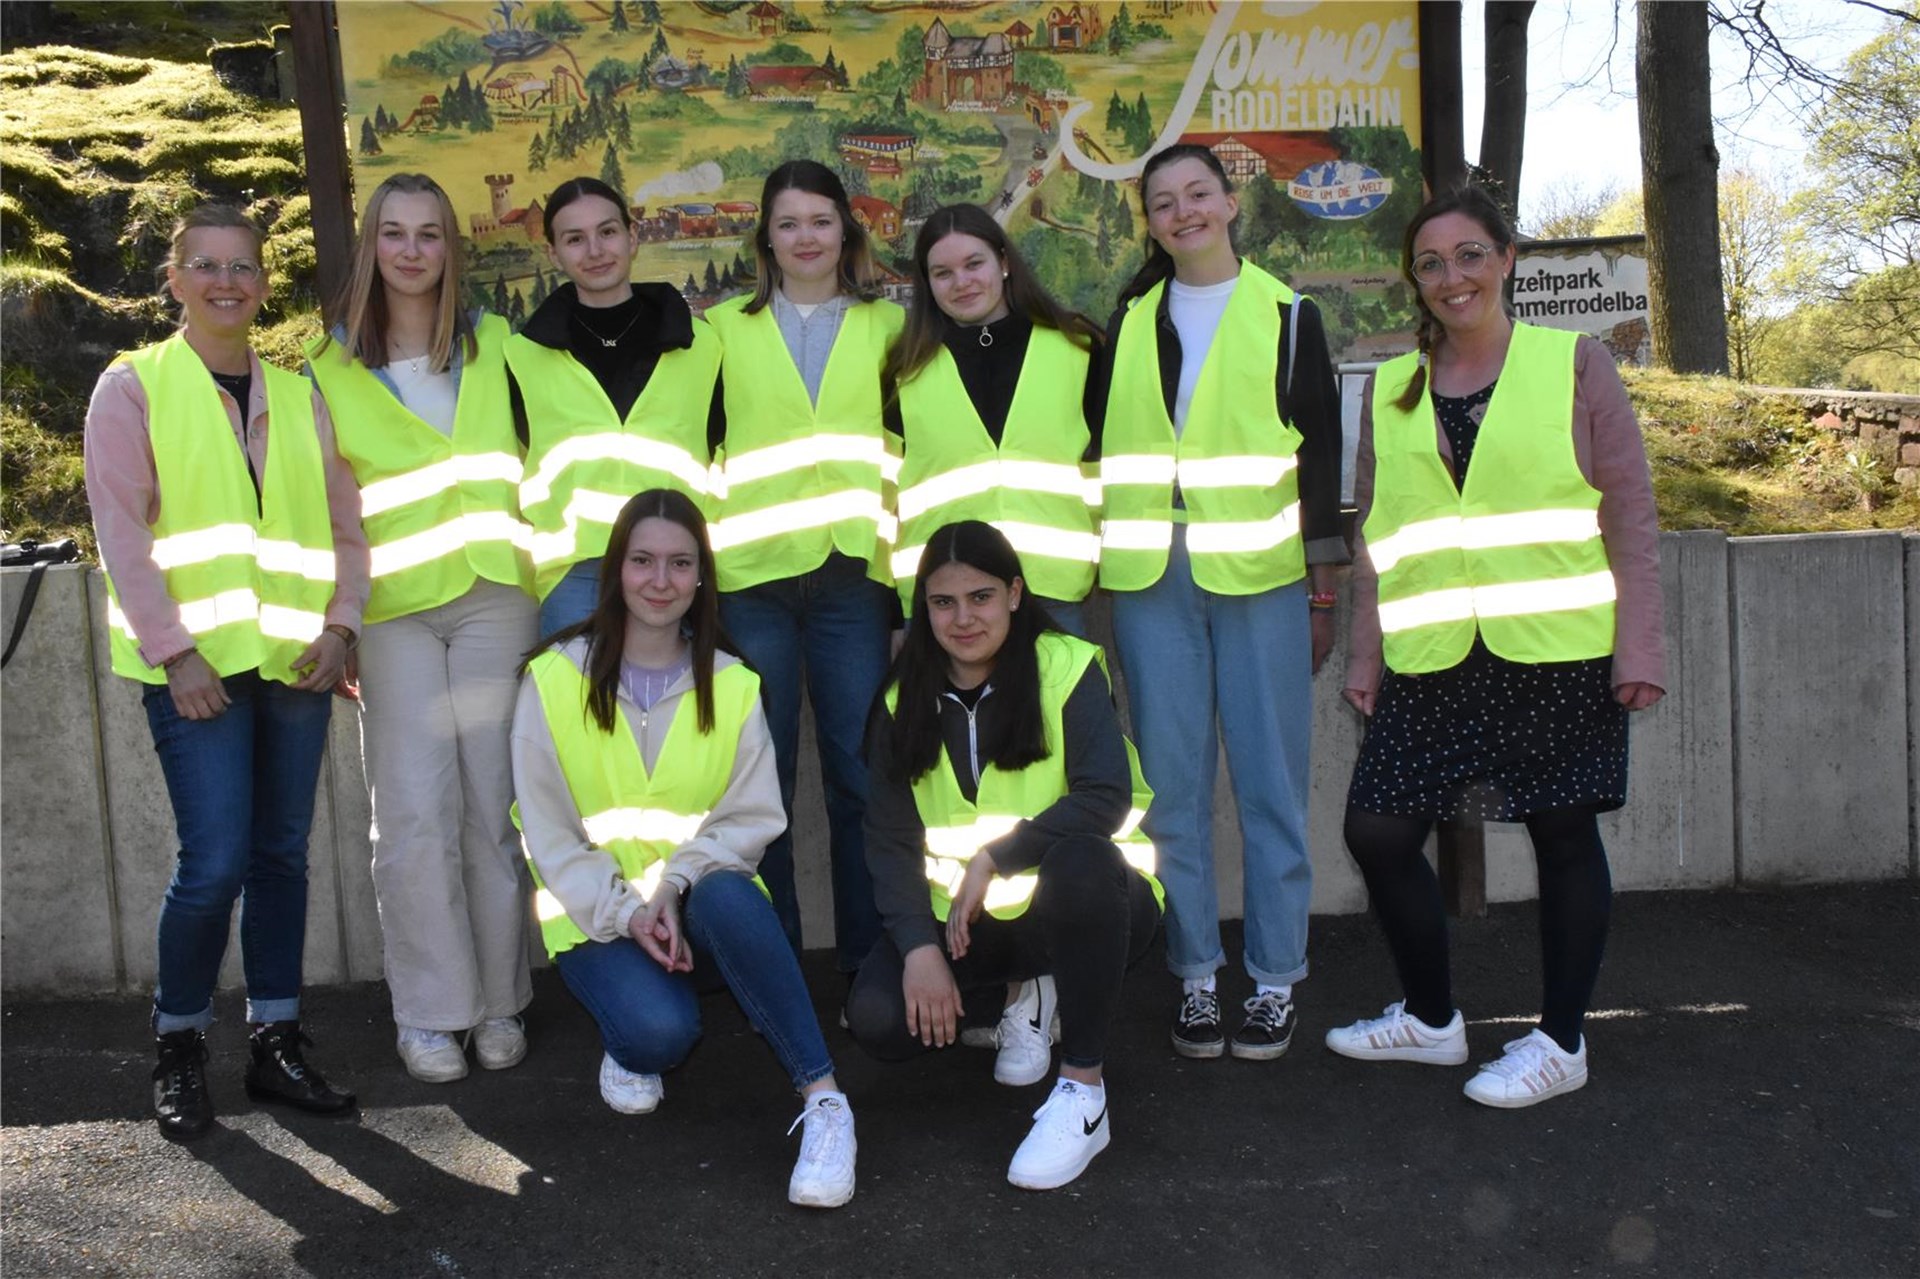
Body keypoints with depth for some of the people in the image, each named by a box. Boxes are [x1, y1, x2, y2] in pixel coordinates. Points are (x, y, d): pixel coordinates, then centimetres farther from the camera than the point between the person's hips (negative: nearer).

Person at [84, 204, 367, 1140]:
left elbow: (342, 517, 12)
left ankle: (276, 1043, 19)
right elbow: (121, 531, -5)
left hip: (295, 660, 4)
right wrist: (173, 651, -13)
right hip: (197, 663, -4)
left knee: (282, 853, 8)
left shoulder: (297, 393, 14)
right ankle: (179, 1047, 13)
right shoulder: (133, 387, 3)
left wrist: (338, 622, -2)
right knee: (215, 862, -8)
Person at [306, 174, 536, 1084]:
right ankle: (428, 1012, 8)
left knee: (495, 804, 1)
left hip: (494, 596, 1)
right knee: (414, 814, -5)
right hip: (393, 607, 0)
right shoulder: (330, 368, 9)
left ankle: (499, 1001, 14)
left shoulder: (496, 346, 12)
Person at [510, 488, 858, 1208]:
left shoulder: (733, 685, 3)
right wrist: (625, 913, -18)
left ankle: (823, 1101, -29)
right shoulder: (555, 680, -2)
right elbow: (550, 833, -4)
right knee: (660, 1030, -30)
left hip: (700, 898, 1)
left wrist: (672, 883, -21)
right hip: (596, 912, -1)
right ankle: (630, 1048, 8)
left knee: (728, 897, -36)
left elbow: (753, 817, -3)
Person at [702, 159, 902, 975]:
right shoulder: (725, 328, 13)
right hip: (752, 572, 0)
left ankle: (867, 959, 13)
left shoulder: (886, 326, 13)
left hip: (855, 572, 0)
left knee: (859, 772, 1)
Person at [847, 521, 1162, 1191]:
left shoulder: (1068, 667, -9)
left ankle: (1084, 1088, -22)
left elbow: (1107, 797, -21)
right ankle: (1023, 998, 12)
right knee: (877, 1018, -21)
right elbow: (890, 839, -2)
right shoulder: (905, 701, 3)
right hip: (964, 917, 4)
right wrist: (920, 947, -16)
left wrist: (994, 858, -25)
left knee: (1079, 860, -38)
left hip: (1088, 903, -4)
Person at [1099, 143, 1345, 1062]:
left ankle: (1276, 981, 12)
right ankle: (1194, 976, 15)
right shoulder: (1129, 323, 14)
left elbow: (1318, 454, 3)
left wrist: (1324, 590, -1)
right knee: (1171, 788, 4)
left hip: (1260, 576, -2)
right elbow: (1103, 444, 17)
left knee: (1270, 785, 0)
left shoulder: (1287, 316, 6)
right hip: (1150, 581, 3)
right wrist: (1093, 565, 10)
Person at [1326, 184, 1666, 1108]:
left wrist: (1640, 645, -7)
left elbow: (1630, 514, 0)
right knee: (1377, 832, 2)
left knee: (1562, 835, 4)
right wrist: (1365, 653, 9)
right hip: (1432, 658, 4)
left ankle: (1560, 1041, 21)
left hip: (1559, 651, -3)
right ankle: (1431, 1018, 23)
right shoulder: (1389, 389, 11)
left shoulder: (1574, 364, 1)